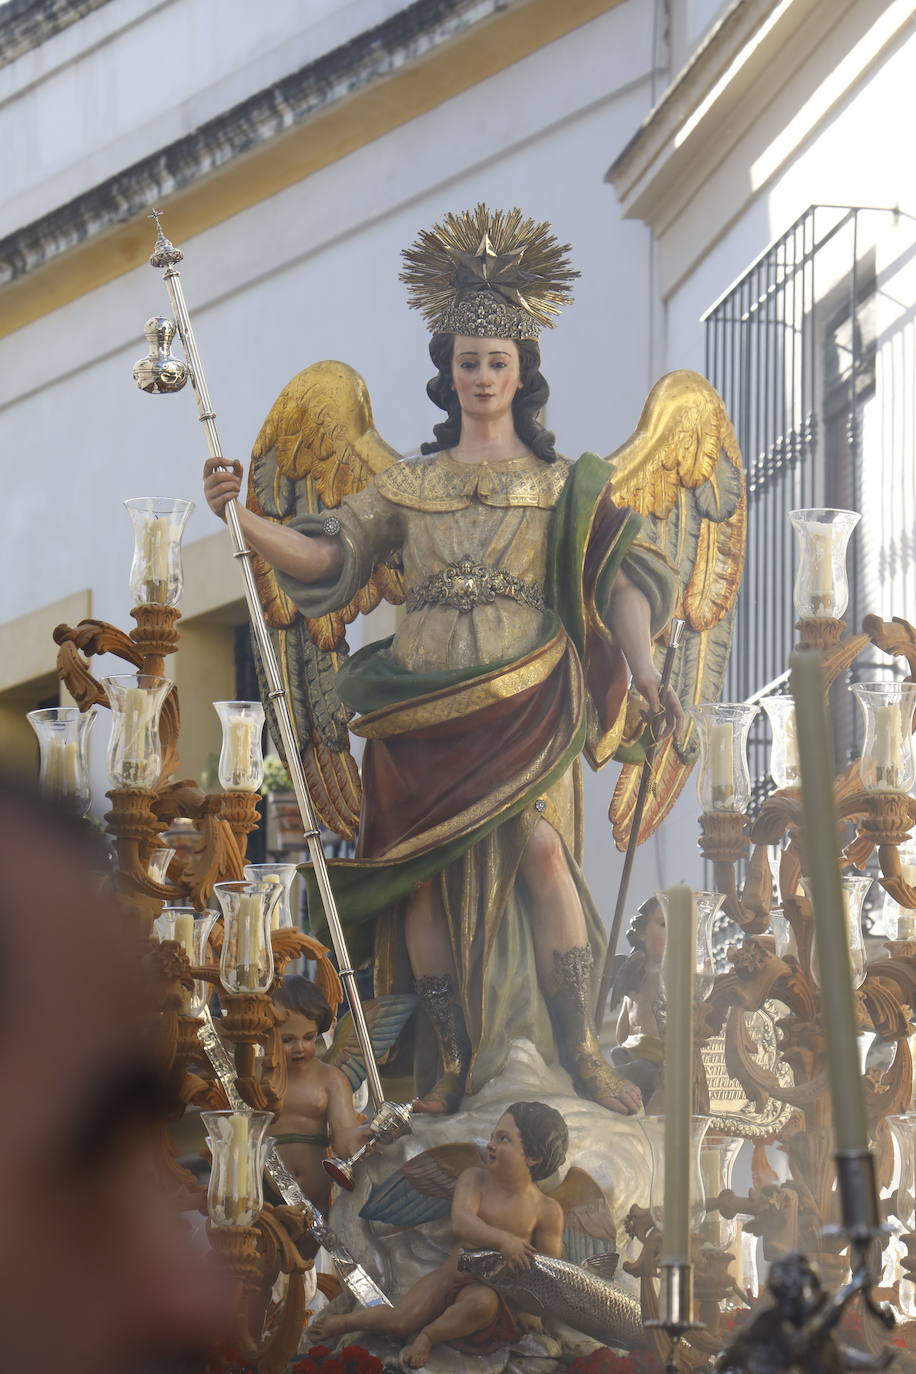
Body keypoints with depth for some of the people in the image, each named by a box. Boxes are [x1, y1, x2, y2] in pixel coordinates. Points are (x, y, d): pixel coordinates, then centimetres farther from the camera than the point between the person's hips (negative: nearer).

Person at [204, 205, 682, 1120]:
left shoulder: (566, 487, 11)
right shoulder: (409, 485, 16)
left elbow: (620, 580, 1)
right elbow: (326, 555, 7)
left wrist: (644, 671, -17)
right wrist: (242, 519, -11)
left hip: (527, 698, -3)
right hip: (426, 706, 3)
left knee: (538, 842, -23)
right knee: (429, 872, -6)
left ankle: (580, 1050, -20)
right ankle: (454, 1062, 1)